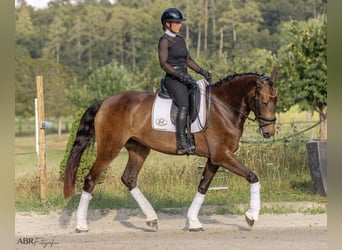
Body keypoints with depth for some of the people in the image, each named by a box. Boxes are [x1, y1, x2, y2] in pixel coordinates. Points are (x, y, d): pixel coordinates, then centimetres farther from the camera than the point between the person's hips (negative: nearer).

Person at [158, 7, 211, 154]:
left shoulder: (180, 40, 19)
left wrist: (202, 71, 11)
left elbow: (188, 60, 23)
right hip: (173, 80, -9)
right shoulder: (164, 41, -6)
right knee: (184, 105, -28)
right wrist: (179, 74, -24)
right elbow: (163, 64, -13)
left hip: (185, 78, 9)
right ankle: (182, 143, -36)